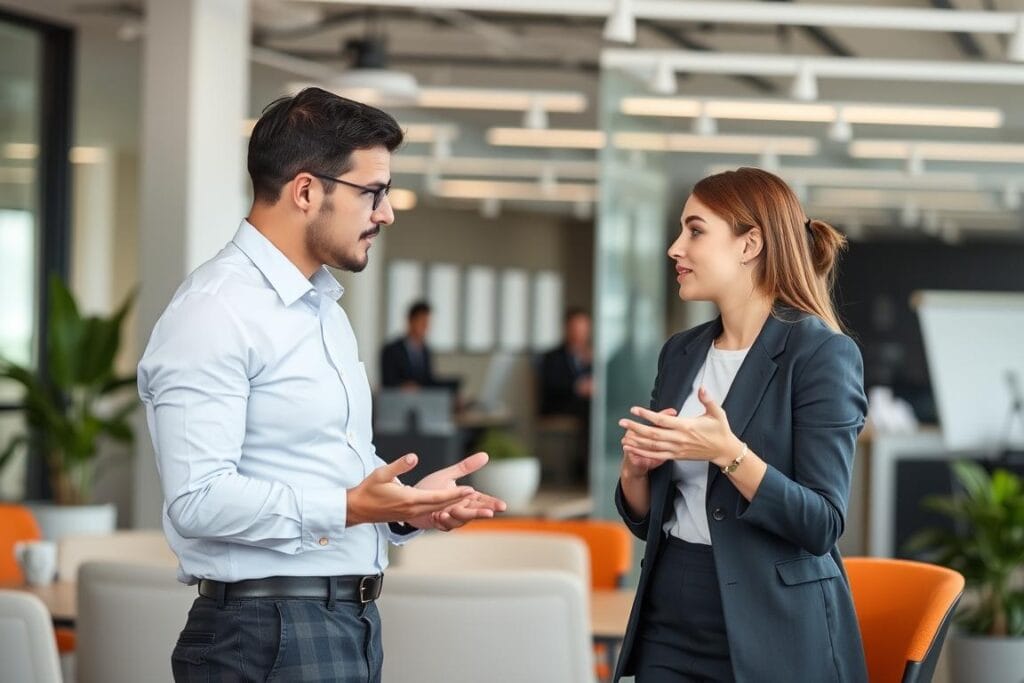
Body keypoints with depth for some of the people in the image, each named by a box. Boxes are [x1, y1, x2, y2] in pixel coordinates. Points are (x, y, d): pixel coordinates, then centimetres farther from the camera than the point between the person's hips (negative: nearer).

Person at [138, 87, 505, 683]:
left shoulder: (325, 309, 18)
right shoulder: (214, 313, -13)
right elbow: (197, 500, -21)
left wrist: (406, 506, 4)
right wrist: (348, 508, -25)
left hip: (352, 627, 9)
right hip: (270, 635, -9)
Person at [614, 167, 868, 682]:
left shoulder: (822, 353, -10)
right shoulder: (681, 353, 9)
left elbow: (821, 526, -15)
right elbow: (645, 520, 14)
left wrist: (727, 454, -25)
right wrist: (635, 468, -6)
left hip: (771, 631, -6)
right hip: (670, 624, 6)